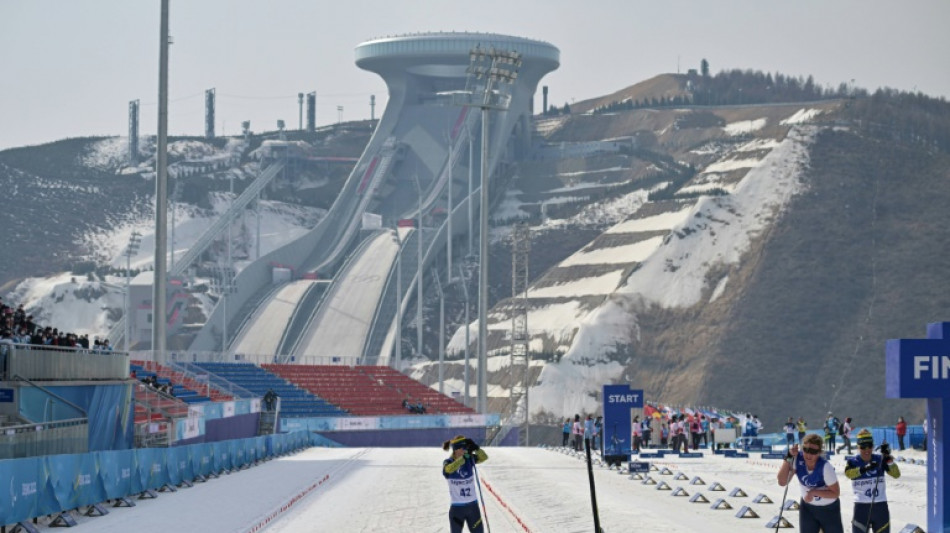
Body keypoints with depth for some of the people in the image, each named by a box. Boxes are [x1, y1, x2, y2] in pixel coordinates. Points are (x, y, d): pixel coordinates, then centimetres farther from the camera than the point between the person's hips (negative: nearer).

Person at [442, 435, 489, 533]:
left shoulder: (469, 459, -1)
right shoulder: (448, 463, -11)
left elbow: (484, 457, -16)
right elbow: (450, 469, -34)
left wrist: (475, 448, -33)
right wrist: (464, 456, -40)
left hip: (472, 506, 3)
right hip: (457, 508, -3)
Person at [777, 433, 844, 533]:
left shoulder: (825, 467, -31)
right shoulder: (797, 460, -21)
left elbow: (835, 493, -21)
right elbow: (782, 482, -26)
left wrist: (814, 492, -32)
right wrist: (789, 458, -32)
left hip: (829, 509, -3)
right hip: (807, 507, 3)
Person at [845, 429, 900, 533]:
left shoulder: (879, 460, 0)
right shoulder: (853, 462, -5)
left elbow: (896, 474, -12)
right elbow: (848, 473, -28)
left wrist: (888, 458, -27)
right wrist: (865, 469, -45)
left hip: (881, 508, 2)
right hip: (861, 508, -2)